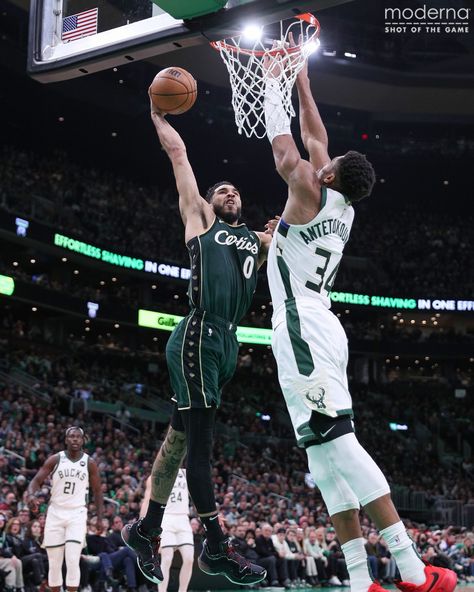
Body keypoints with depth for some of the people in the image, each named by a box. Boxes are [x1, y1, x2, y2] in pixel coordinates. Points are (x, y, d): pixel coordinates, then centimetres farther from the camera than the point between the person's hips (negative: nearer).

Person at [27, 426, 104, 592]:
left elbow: (97, 491, 7)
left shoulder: (90, 463, 0)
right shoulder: (55, 459, 0)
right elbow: (37, 480, -3)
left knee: (73, 560, -14)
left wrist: (100, 517, -2)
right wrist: (31, 494, -25)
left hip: (77, 514, -1)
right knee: (54, 563, 5)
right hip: (55, 513, 1)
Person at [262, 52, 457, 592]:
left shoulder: (311, 194, -3)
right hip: (318, 330, 9)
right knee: (326, 451, 5)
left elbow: (282, 143, 4)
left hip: (301, 328, -9)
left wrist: (273, 84, 18)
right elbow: (315, 137, 28)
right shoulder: (343, 208, 18)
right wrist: (302, 82, 34)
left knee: (336, 443, -15)